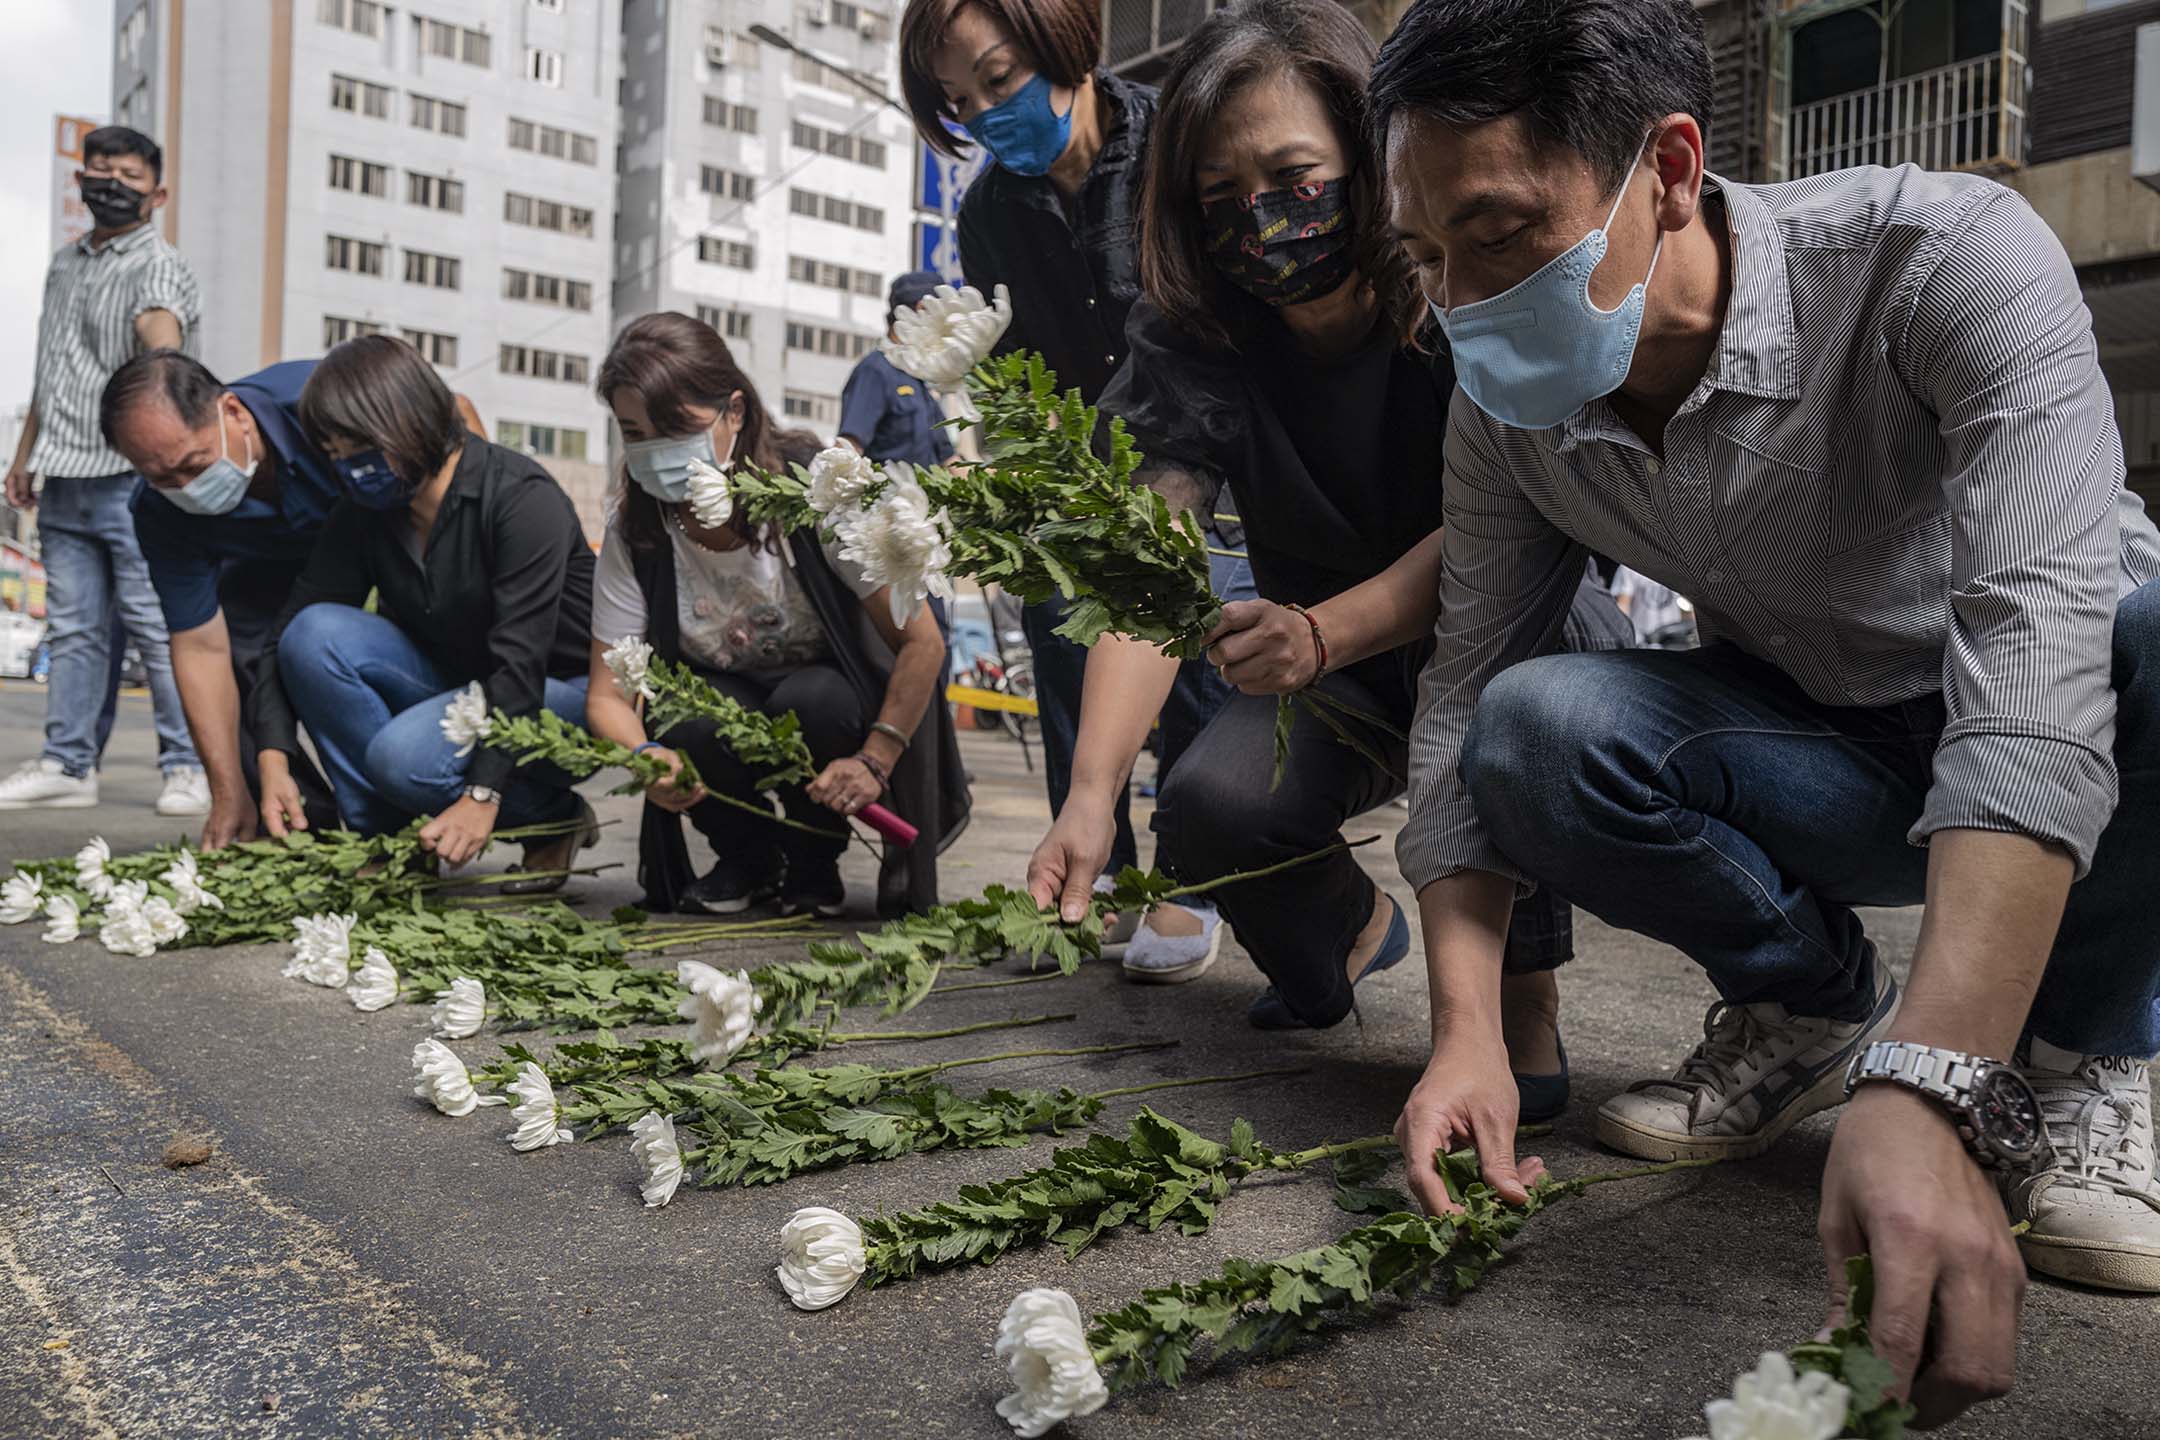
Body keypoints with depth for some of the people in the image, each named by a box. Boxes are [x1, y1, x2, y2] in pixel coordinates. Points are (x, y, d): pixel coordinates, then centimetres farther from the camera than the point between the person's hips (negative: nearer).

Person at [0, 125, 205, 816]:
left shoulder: (160, 267, -4)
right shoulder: (64, 263, 20)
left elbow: (159, 327, -27)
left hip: (132, 476, -7)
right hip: (64, 481, 7)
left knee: (158, 625, -5)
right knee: (74, 629, 9)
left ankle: (189, 766, 2)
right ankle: (68, 765, 15)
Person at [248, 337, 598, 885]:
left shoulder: (522, 498, -21)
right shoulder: (363, 510, -1)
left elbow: (522, 657, -28)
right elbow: (294, 624, -4)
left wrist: (482, 795, -34)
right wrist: (274, 758, -18)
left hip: (560, 691, -6)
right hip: (454, 684, 6)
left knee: (406, 753, -32)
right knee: (315, 633, -18)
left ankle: (555, 817, -4)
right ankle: (380, 835, -9)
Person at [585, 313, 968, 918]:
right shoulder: (633, 530, -13)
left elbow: (923, 643, -21)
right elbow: (609, 694, -13)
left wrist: (874, 761, -29)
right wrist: (645, 755, -36)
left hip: (836, 707, -2)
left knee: (811, 699, -36)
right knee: (687, 716, -32)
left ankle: (814, 867, -5)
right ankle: (746, 857, 0)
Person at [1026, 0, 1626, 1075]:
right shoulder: (1190, 339, -13)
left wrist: (1324, 632, -47)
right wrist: (1092, 788, -39)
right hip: (1334, 683, 3)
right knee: (1210, 809, -24)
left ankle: (1522, 990, -18)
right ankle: (1353, 926, 13)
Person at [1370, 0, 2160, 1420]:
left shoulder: (1946, 256, -29)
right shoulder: (1509, 409, -14)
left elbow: (2039, 649, -40)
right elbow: (1463, 696, -12)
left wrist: (1926, 1091, -50)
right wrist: (1467, 1026, -25)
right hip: (1823, 760, 3)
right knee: (1529, 735, -26)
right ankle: (1815, 999, 2)